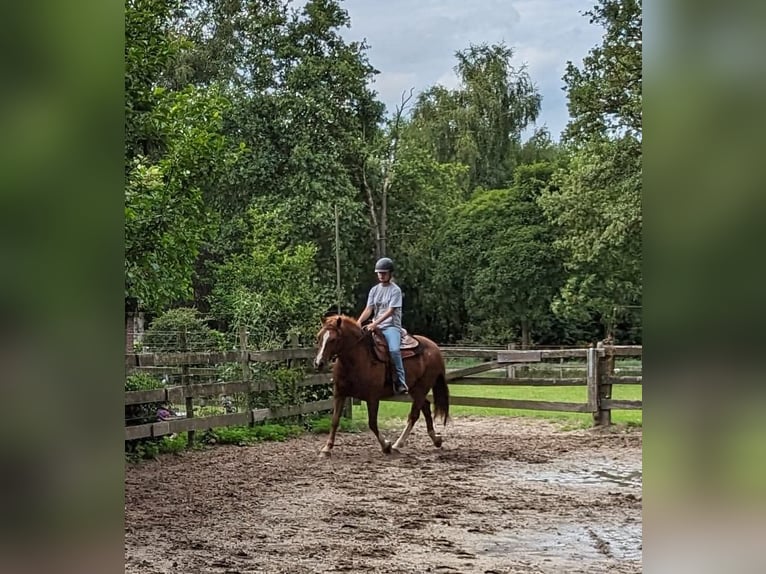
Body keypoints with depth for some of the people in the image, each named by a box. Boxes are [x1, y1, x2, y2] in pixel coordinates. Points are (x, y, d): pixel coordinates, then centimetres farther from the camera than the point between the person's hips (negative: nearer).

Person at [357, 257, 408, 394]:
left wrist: (375, 323, -24)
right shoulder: (374, 290, 14)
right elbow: (368, 309, 6)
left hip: (391, 326, -6)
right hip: (376, 327, 6)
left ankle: (401, 382, -27)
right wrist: (359, 322, -13)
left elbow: (390, 311, -13)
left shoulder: (395, 290, -2)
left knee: (394, 349, -32)